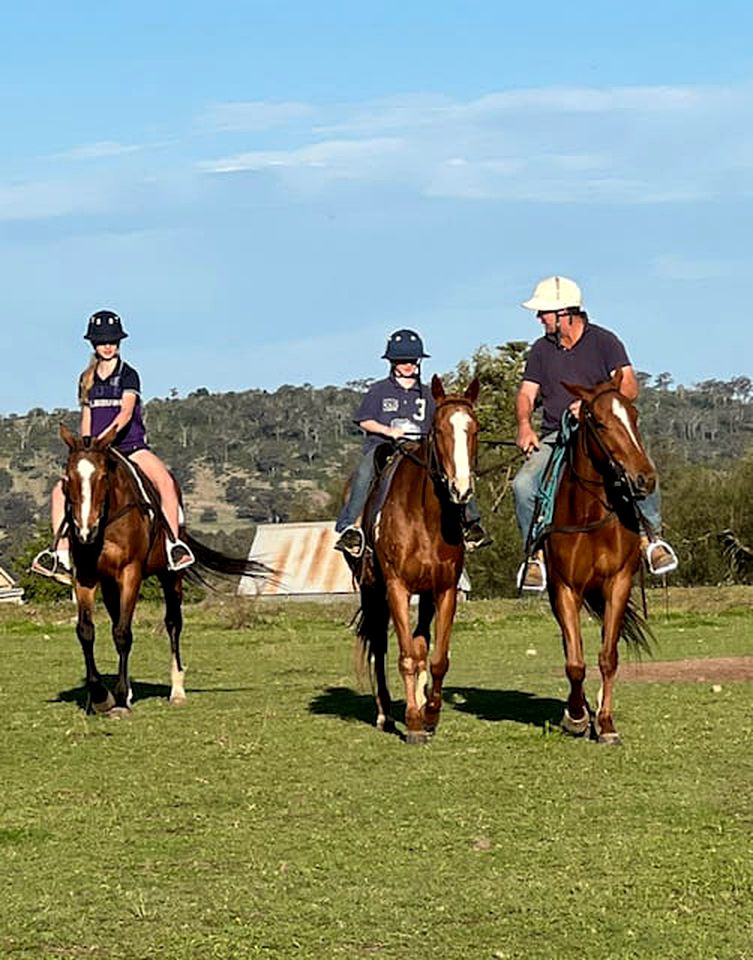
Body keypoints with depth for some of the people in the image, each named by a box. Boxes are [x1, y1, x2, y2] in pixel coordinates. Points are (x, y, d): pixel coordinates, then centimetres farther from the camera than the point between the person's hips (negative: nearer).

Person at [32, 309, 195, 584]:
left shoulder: (128, 375, -3)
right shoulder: (87, 379, 12)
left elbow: (126, 412, -17)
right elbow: (86, 420, 16)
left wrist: (106, 435, -31)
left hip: (132, 447, -5)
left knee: (165, 481, -32)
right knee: (61, 489, -14)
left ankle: (174, 544, -31)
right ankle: (60, 555, -14)